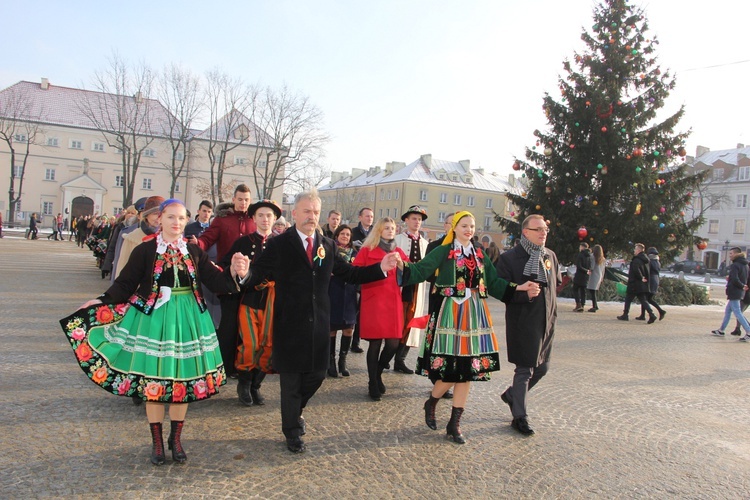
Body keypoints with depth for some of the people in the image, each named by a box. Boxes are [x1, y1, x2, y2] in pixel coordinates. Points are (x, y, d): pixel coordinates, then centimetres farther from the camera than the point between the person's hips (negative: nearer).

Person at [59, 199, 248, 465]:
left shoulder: (194, 251, 4)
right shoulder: (145, 250, -3)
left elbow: (214, 279, -1)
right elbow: (126, 283, -4)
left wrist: (233, 272, -18)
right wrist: (102, 301, -16)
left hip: (187, 319, 2)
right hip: (153, 317, -2)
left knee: (183, 378, 8)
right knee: (153, 379, 5)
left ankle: (176, 438, 25)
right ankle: (157, 441, 22)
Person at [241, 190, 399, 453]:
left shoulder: (328, 245, 6)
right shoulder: (278, 244, -7)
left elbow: (350, 274, 9)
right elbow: (256, 275, -12)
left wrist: (380, 268, -2)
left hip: (318, 325, 4)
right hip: (290, 325, -4)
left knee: (317, 374, 13)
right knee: (291, 380, 9)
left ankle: (295, 410, 45)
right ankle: (292, 432, 30)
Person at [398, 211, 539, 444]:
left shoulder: (480, 254, 12)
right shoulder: (443, 252, -2)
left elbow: (494, 282, 11)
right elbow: (421, 271, -13)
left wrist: (519, 288, 0)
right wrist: (404, 266, -32)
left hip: (475, 315, 5)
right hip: (451, 313, -5)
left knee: (468, 369, 6)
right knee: (450, 368, -6)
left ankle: (455, 424, 17)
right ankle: (431, 403, 26)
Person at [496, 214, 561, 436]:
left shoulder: (550, 256, 8)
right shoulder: (509, 258, -11)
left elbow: (557, 282, 23)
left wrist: (550, 305, 13)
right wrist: (524, 293, -26)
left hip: (546, 322, 7)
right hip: (523, 324, -7)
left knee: (542, 367, 15)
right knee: (524, 370, 0)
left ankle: (511, 395, 37)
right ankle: (519, 416, 14)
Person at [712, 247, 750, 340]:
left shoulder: (734, 265, -16)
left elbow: (735, 280, -25)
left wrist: (742, 286, -10)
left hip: (734, 292, -10)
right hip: (740, 292, 10)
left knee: (737, 313, -6)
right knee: (727, 311, 17)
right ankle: (721, 330, 24)